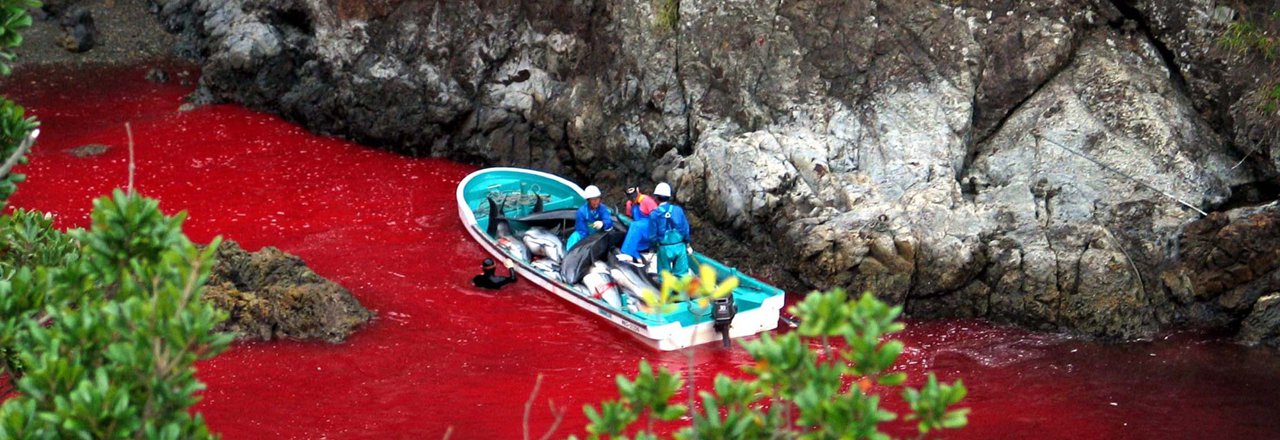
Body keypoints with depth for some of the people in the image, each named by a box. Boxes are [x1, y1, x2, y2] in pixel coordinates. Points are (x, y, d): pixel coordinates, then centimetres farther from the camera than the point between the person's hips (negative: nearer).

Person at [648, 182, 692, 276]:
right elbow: (685, 229, 0)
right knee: (681, 274, 9)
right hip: (680, 246, 2)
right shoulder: (678, 210, -4)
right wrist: (687, 245, 13)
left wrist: (654, 246, 11)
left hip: (664, 249, -2)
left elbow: (652, 235, -8)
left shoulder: (654, 214, -10)